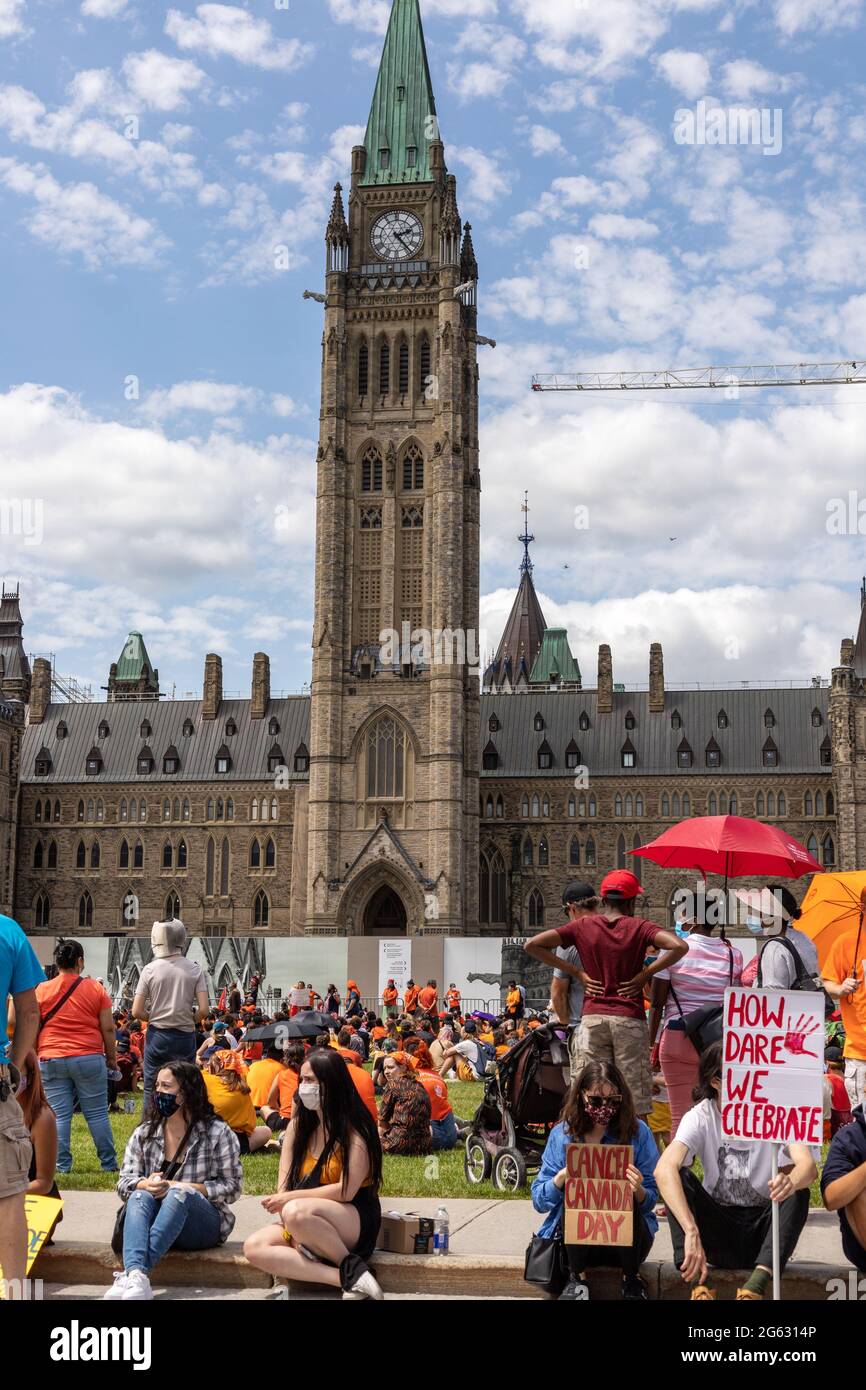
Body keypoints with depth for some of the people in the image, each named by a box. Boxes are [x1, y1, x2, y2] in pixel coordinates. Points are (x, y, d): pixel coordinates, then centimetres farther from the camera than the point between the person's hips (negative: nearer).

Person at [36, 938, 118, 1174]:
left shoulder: (41, 991, 2)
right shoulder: (95, 989, 0)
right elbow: (108, 1029, 0)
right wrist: (112, 1061, 10)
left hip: (51, 1060, 1)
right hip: (89, 1058, -1)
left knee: (59, 1115, 4)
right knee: (97, 1114, 6)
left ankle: (62, 1165, 5)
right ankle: (109, 1163, 11)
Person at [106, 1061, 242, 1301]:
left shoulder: (218, 1133, 0)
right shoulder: (143, 1134, 10)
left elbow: (231, 1188, -4)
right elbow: (124, 1184, 5)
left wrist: (182, 1188, -16)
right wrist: (146, 1184, -20)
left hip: (204, 1224, -2)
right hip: (152, 1220, 3)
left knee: (179, 1194, -34)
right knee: (140, 1196, -30)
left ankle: (134, 1273, -50)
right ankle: (135, 1273, -57)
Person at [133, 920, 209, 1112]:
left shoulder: (150, 969, -6)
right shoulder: (195, 970, -4)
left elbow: (137, 1011, -7)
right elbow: (203, 1010, -9)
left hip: (157, 1034, -1)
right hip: (185, 1035, 1)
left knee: (151, 1088, 9)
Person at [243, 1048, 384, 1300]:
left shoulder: (354, 1130, -10)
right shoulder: (298, 1125, 7)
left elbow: (346, 1191, -17)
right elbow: (284, 1185, 1)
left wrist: (291, 1199, -16)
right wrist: (292, 1231, -14)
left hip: (355, 1223, -6)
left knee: (296, 1211, -35)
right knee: (254, 1247, -21)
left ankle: (352, 1266, -14)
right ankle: (345, 1279, -24)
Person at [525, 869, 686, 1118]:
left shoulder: (582, 926, 5)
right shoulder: (638, 927, -2)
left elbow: (532, 945, 1)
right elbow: (679, 946, -17)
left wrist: (577, 972, 2)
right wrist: (645, 974, -8)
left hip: (592, 1018, 2)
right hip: (629, 1018, -2)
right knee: (635, 1103, 2)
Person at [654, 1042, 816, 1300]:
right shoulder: (701, 1117, -11)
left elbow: (808, 1166, -27)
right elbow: (664, 1169, -30)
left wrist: (790, 1181, -53)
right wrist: (691, 1232, -44)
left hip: (760, 1229, 0)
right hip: (717, 1227, 0)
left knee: (798, 1191, -28)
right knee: (679, 1178, -24)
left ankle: (754, 1288, -39)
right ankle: (698, 1285, -33)